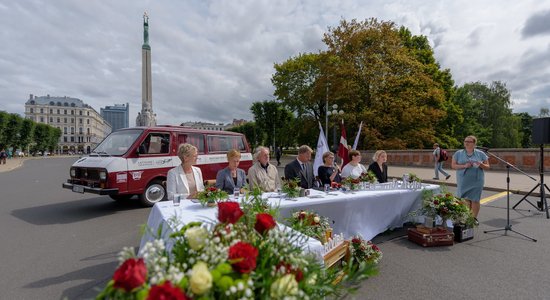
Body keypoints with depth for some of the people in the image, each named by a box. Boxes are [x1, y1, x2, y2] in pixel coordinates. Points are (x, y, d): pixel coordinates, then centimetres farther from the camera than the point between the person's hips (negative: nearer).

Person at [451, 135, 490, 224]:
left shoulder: (480, 154, 6)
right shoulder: (458, 153, 4)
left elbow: (487, 166, 7)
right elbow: (453, 165, 0)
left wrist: (481, 165, -15)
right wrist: (464, 166, -16)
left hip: (477, 181, 0)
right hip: (463, 181, 0)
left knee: (475, 199, 3)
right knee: (465, 199, 3)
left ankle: (474, 218, 16)